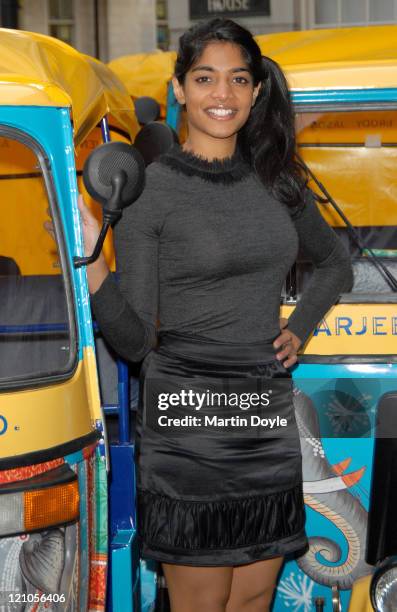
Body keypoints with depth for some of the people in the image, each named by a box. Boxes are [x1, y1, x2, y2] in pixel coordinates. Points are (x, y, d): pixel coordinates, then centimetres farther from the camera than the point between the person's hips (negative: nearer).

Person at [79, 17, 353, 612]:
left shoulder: (277, 181, 7)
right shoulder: (147, 189, -8)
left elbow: (336, 262, 26)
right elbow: (137, 341, -11)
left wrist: (299, 328, 11)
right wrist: (92, 265, -26)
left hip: (268, 412, 5)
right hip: (187, 418, -5)